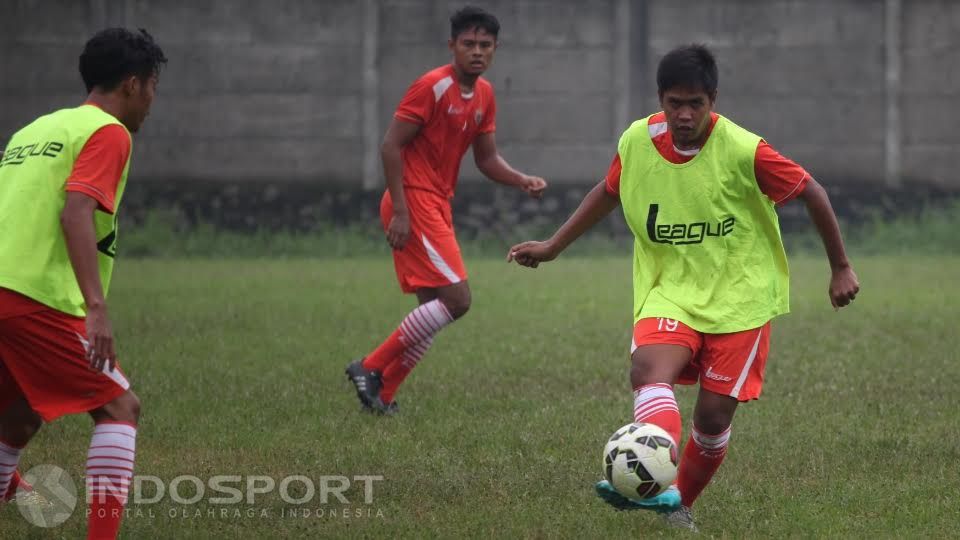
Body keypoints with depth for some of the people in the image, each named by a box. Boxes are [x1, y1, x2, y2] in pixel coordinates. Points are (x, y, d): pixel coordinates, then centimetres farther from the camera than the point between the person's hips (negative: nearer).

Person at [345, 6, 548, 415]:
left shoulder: (484, 95, 12)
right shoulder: (433, 87, -14)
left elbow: (487, 158, 19)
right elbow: (390, 145, -15)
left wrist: (522, 181, 0)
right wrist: (400, 210, -21)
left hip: (437, 206, 9)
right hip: (414, 202, -9)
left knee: (434, 310, 9)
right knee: (457, 298, -15)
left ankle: (382, 394, 14)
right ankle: (371, 368, -9)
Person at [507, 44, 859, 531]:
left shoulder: (744, 152, -16)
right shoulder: (636, 142, -4)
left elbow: (811, 193, -5)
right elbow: (608, 193, 17)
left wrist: (840, 268, 2)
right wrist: (553, 247, 19)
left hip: (740, 296, -2)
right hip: (670, 291, 2)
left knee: (714, 414, -5)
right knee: (648, 368, -28)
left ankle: (680, 504, 19)